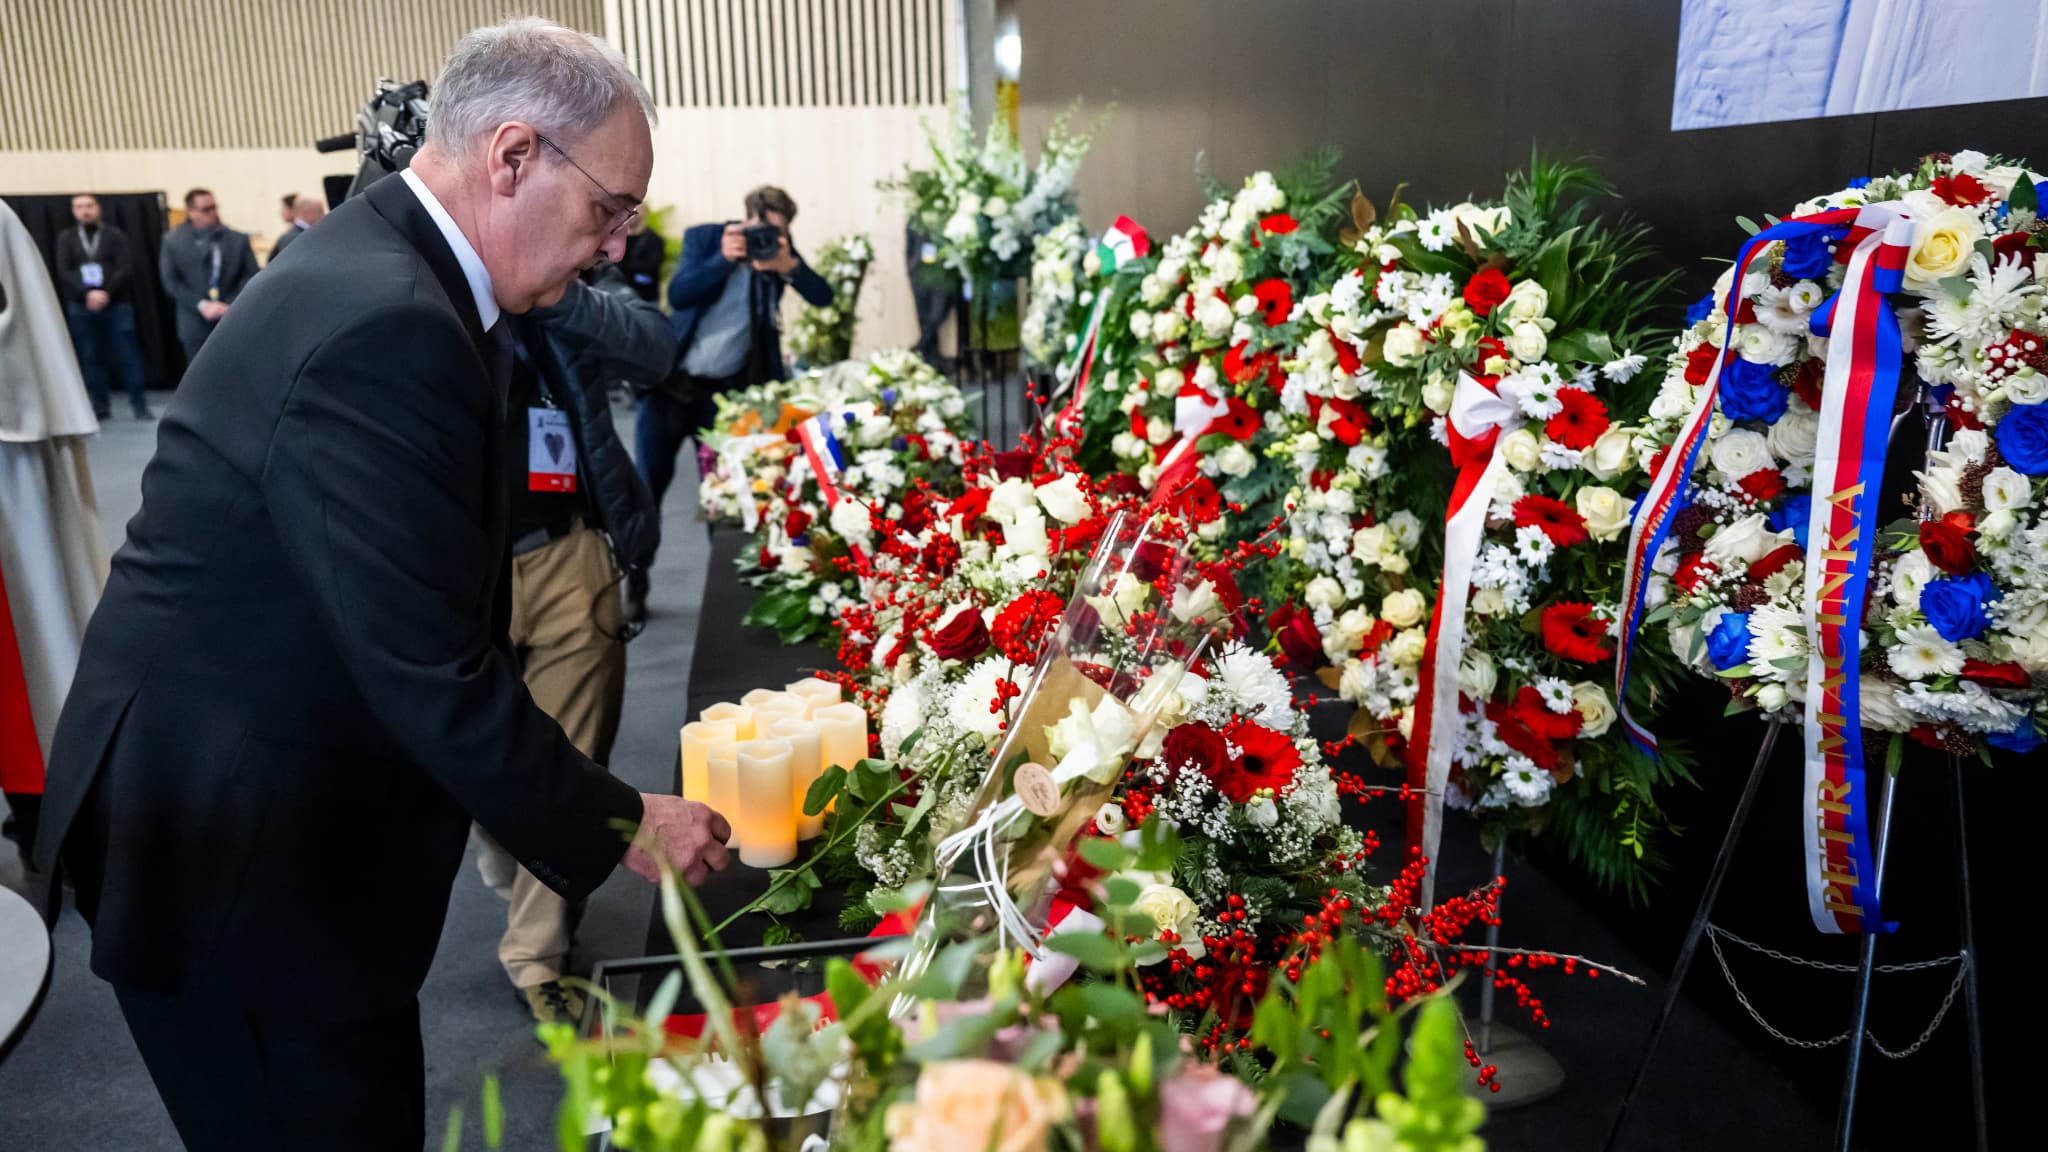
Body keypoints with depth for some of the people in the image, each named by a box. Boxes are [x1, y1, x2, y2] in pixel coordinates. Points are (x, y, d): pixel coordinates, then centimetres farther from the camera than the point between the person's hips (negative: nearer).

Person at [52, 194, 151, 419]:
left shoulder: (115, 235, 5)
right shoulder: (66, 238, 10)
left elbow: (125, 269, -5)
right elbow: (64, 272, 0)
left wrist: (106, 293, -16)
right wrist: (88, 293, -15)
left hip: (116, 305, -2)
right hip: (81, 307, 2)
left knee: (127, 355, -3)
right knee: (90, 358, 3)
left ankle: (139, 404, 0)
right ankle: (100, 405, 9)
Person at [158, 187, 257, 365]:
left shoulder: (238, 239, 3)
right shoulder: (173, 241, 4)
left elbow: (251, 276, 0)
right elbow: (171, 282, 1)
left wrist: (230, 306, -12)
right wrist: (201, 305, -12)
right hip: (195, 325, 0)